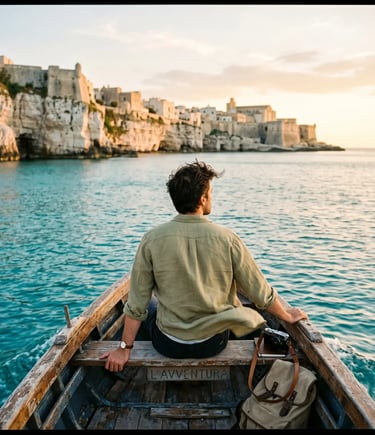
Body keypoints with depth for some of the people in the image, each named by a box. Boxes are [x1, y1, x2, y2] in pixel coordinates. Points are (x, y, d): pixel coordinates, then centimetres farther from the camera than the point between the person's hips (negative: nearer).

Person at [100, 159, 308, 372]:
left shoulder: (152, 239, -16)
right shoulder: (227, 239, -16)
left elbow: (136, 304, -10)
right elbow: (261, 293, -7)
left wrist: (125, 348, 3)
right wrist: (288, 316, 12)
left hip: (168, 346, 0)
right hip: (214, 343, 1)